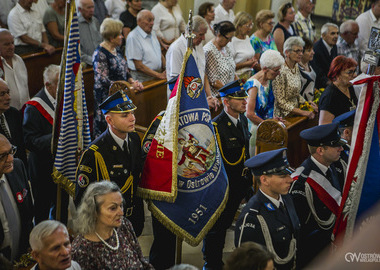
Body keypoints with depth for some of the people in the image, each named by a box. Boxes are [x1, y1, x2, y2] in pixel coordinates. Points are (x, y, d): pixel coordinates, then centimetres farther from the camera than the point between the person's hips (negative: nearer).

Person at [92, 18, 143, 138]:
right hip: (106, 97, -8)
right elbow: (103, 79, -19)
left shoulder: (115, 50, 11)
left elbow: (124, 70, 18)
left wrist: (132, 82, -1)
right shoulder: (100, 54, -15)